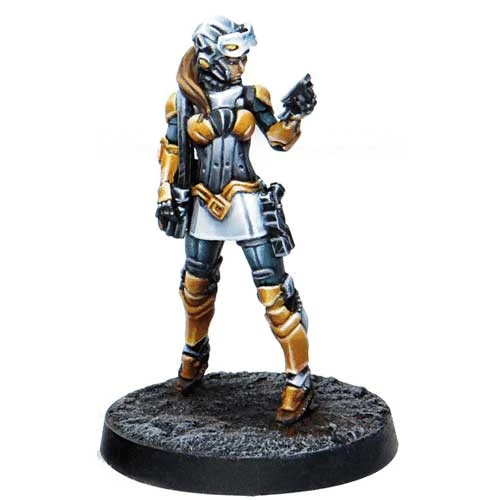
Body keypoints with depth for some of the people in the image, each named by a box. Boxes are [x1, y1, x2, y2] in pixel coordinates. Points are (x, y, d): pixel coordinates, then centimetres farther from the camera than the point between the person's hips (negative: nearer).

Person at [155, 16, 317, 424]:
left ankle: (299, 380, 2)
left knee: (274, 291, -7)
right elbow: (171, 149, 9)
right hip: (203, 207, 3)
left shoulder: (251, 96, -1)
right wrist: (166, 194, 5)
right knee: (196, 287, 19)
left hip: (246, 205, -2)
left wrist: (295, 115, -16)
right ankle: (195, 357, 46)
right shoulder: (183, 100, 0)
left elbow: (280, 140, 2)